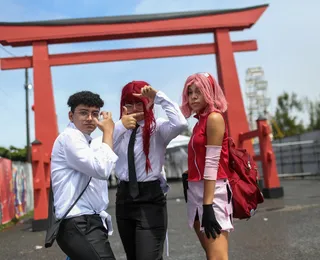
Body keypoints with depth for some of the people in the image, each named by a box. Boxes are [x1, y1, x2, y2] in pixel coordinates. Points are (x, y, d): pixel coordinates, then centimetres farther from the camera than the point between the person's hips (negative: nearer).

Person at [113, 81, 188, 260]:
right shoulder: (120, 129, 7)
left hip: (151, 197, -5)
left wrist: (158, 96, -20)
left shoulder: (158, 127, -6)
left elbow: (181, 124, -27)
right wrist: (121, 127, -18)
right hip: (124, 197, 6)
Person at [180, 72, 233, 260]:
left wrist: (208, 205, -19)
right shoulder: (200, 121, 16)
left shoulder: (214, 118, -7)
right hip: (196, 191, 9)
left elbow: (212, 163, -15)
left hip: (213, 191, -9)